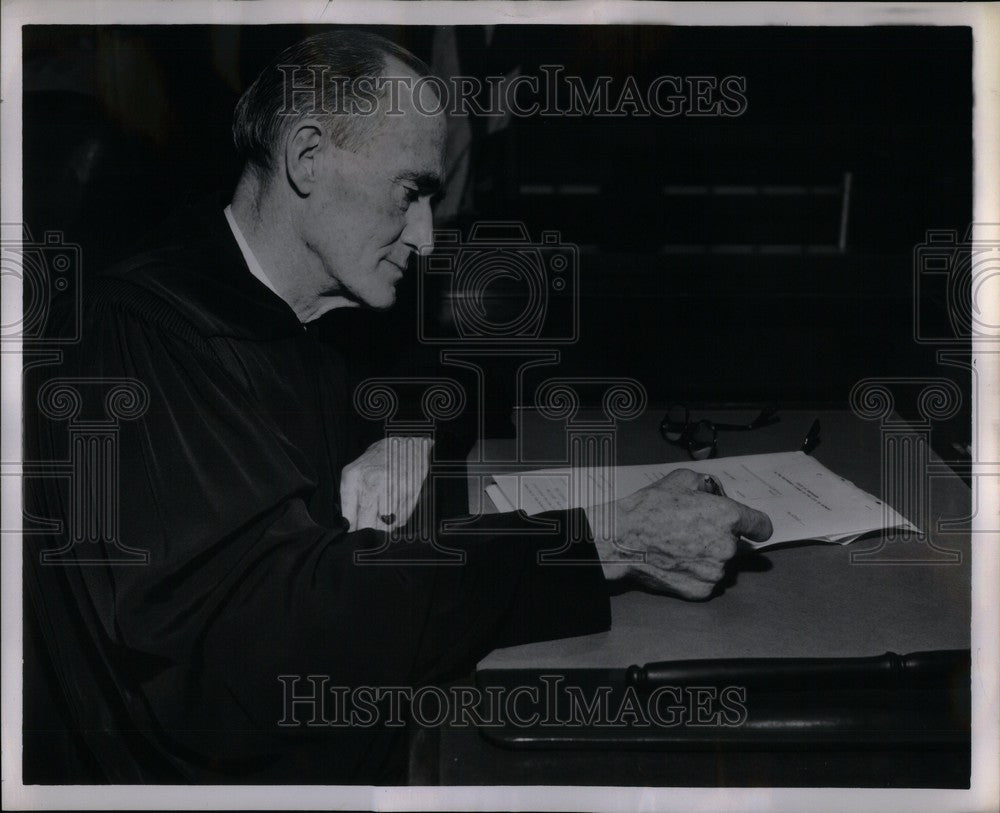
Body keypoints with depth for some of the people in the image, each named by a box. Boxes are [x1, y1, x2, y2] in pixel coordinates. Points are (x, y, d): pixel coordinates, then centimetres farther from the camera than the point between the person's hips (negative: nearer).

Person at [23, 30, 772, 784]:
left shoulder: (299, 334, 7)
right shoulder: (139, 334, -19)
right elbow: (275, 613, -29)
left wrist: (409, 444, -7)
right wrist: (608, 544, -28)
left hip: (361, 741, 7)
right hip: (240, 772, -7)